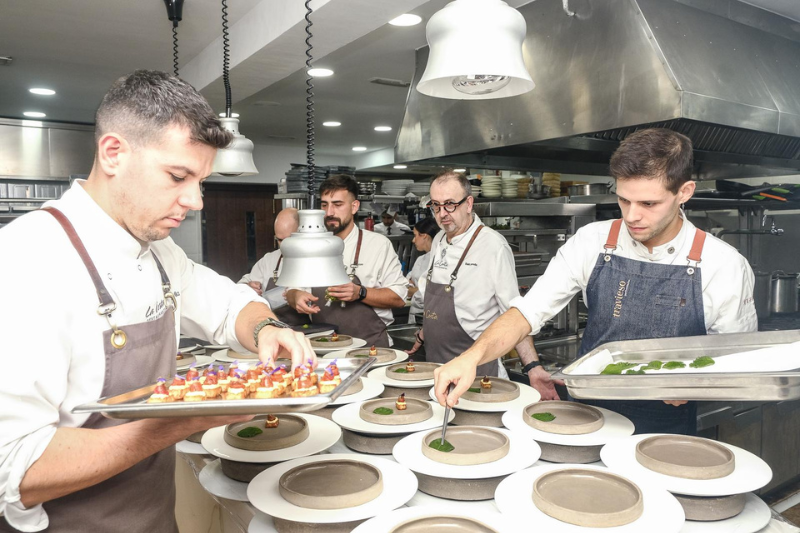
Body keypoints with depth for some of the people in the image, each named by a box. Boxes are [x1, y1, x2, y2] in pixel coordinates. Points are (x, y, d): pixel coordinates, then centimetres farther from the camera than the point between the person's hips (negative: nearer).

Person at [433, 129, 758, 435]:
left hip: (666, 431, 0)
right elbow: (528, 311, -9)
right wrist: (473, 356, -26)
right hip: (587, 421, 1)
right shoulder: (592, 243, -5)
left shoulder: (724, 266, -9)